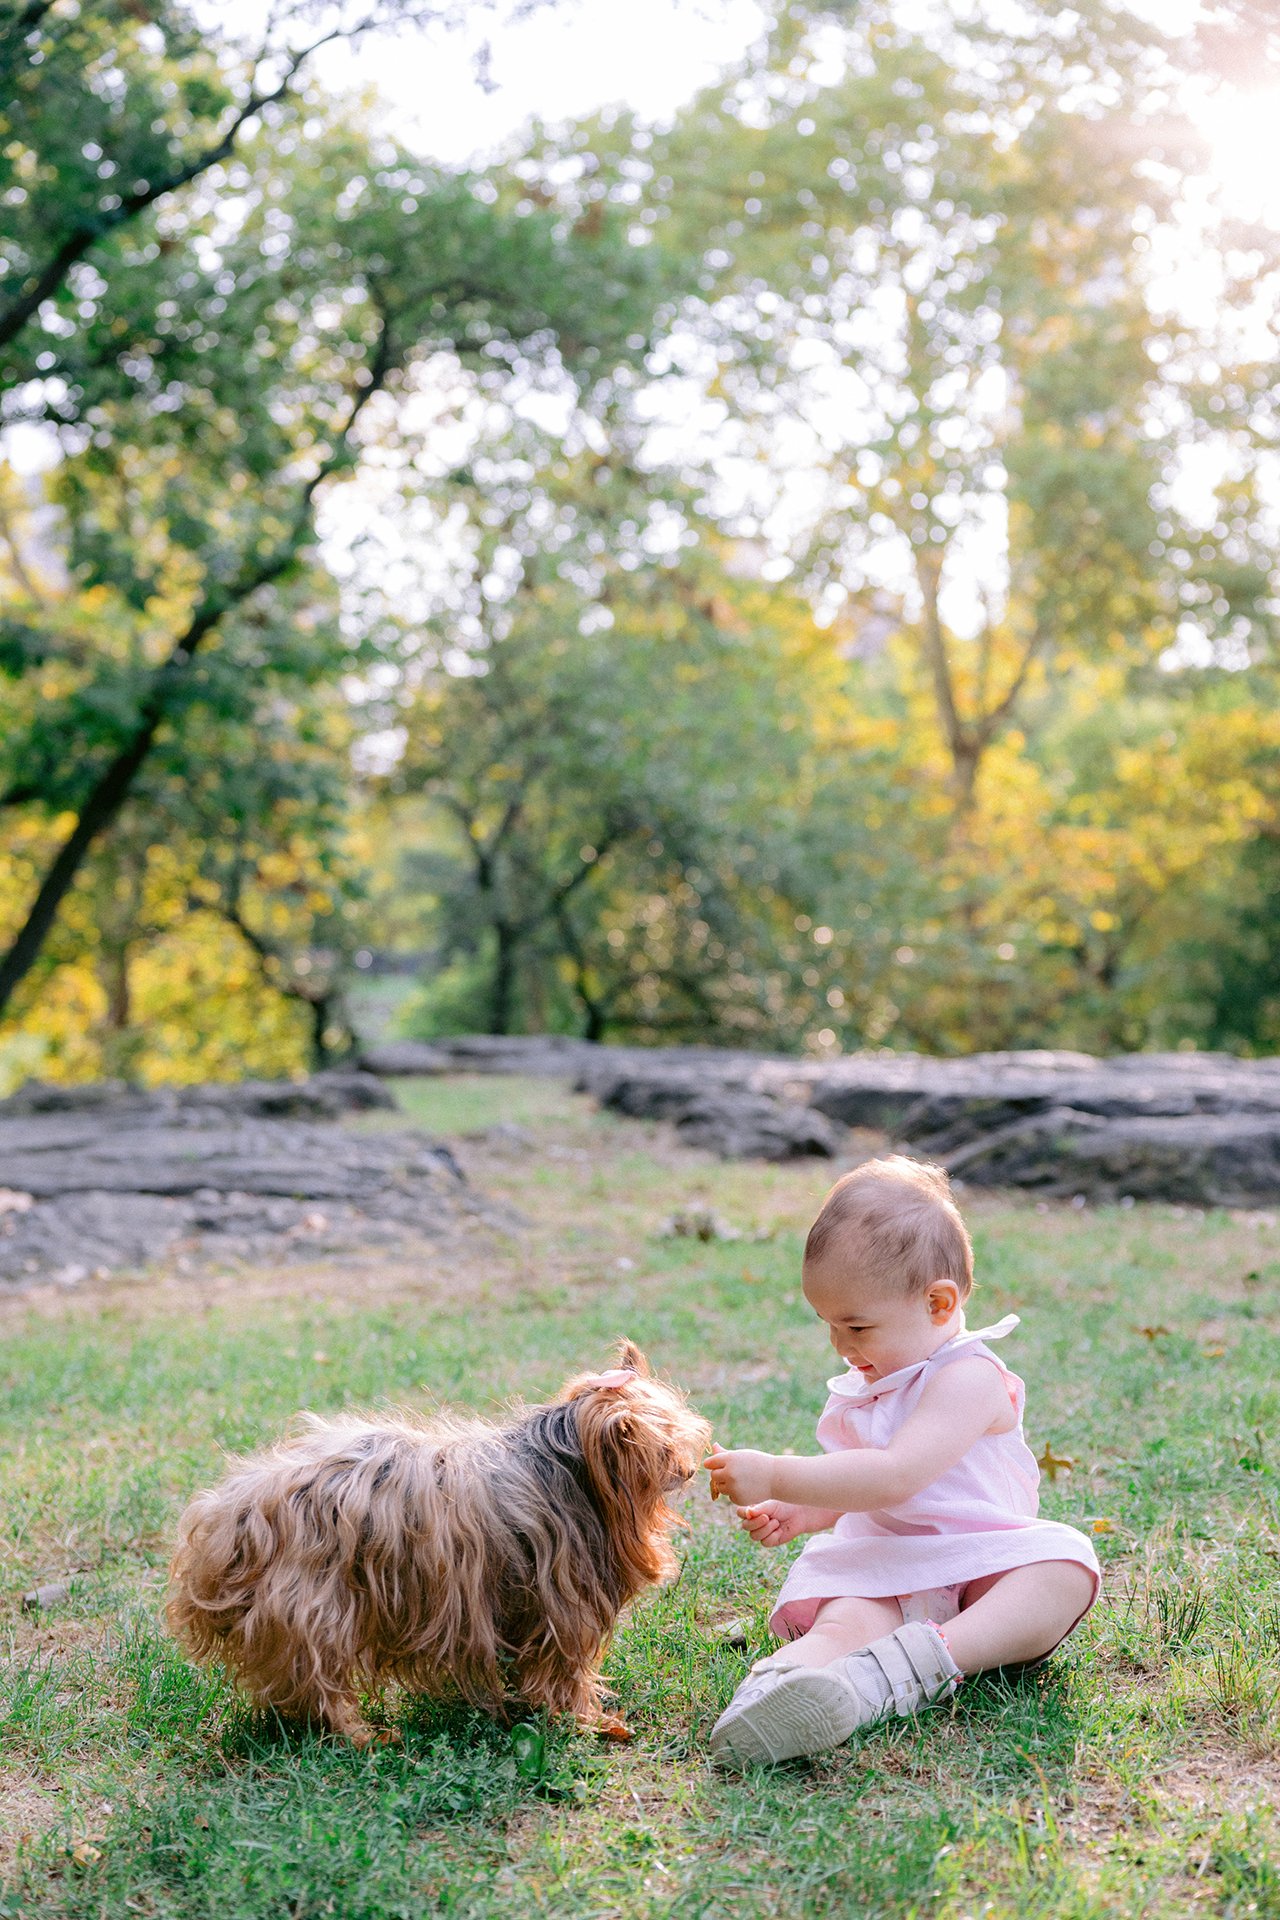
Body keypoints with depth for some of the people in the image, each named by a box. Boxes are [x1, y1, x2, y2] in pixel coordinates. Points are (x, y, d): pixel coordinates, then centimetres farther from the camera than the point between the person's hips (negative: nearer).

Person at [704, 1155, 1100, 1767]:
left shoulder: (968, 1378, -11)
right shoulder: (865, 1385, 18)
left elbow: (895, 1476, -26)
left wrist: (776, 1476, -25)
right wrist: (797, 1514, 10)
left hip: (984, 1567, -4)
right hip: (880, 1574, 4)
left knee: (1068, 1567, -34)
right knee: (840, 1624, -31)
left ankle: (933, 1655, -53)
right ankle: (779, 1681, -63)